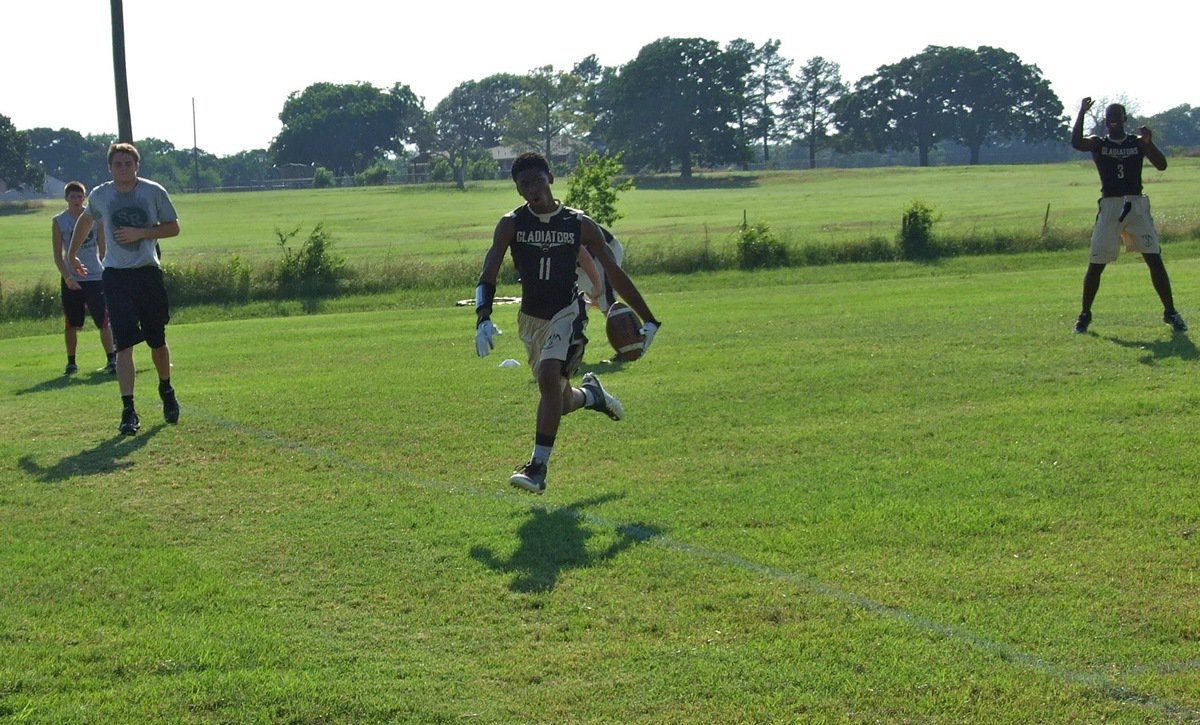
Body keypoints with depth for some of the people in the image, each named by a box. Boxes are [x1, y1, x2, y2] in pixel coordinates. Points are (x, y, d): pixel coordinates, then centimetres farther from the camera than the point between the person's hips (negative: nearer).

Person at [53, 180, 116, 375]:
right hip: (71, 280, 0)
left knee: (103, 321, -6)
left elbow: (103, 249, 10)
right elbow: (58, 256, -1)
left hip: (96, 277, 0)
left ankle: (111, 360, -1)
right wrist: (67, 277, -13)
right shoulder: (59, 221, 1)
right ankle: (71, 362, 16)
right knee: (70, 324, 5)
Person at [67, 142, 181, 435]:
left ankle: (166, 390, 38)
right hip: (116, 276, 0)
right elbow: (85, 221, 23)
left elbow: (173, 227, 1)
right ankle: (128, 411, -12)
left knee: (158, 341, 12)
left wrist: (141, 233, -13)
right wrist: (71, 255, 27)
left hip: (148, 272, 0)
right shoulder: (99, 196, 3)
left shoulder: (154, 192, -3)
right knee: (124, 344, -10)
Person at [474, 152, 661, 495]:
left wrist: (648, 319, 0)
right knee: (560, 401, 10)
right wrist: (483, 318, -32)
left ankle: (538, 467, -23)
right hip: (531, 318, 3)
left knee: (549, 378, -26)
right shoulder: (511, 224, -6)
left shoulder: (579, 225, -7)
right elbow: (488, 274, -14)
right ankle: (591, 393, 46)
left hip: (567, 313, -3)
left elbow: (614, 273, -1)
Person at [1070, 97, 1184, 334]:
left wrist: (1149, 143, -17)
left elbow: (1162, 165, -3)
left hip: (1137, 205, 1)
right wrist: (1082, 113, -22)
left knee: (1155, 259, -4)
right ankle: (1085, 314, 11)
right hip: (1110, 206, 0)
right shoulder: (1098, 143, 6)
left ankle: (1170, 312, 3)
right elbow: (1076, 143, -15)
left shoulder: (1138, 142, 8)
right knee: (1096, 263, -1)